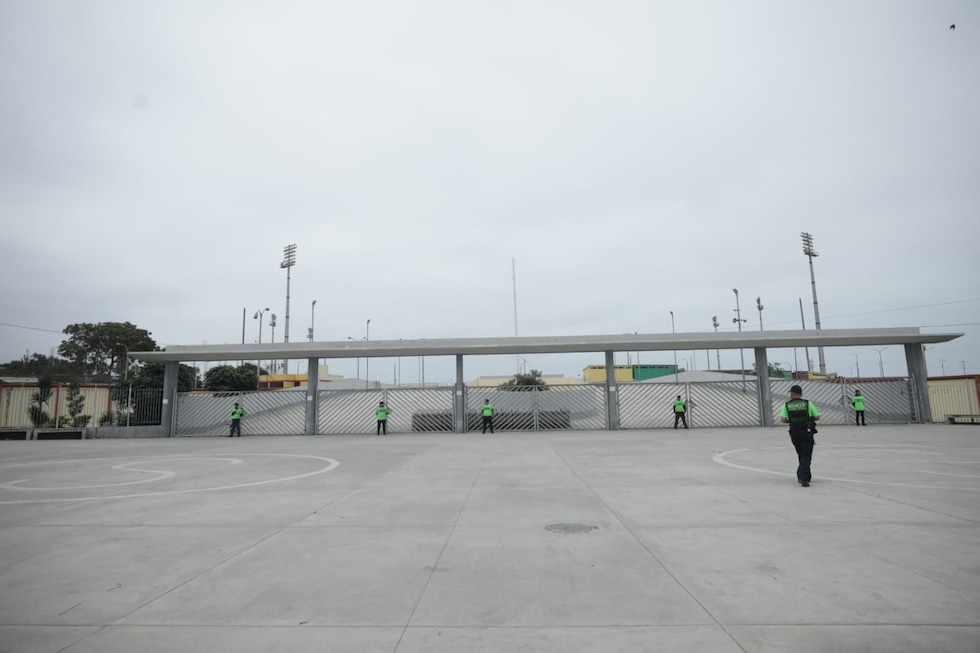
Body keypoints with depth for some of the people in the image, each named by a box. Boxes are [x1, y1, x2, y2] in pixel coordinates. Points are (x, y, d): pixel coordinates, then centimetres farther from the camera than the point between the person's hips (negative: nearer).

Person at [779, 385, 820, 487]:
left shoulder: (787, 405, 2)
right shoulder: (807, 403, 1)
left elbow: (783, 419, -8)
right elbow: (817, 417, 2)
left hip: (794, 434, 2)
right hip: (807, 432, -2)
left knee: (801, 455, 19)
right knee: (806, 456, -2)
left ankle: (806, 476, 24)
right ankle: (803, 477, -17)